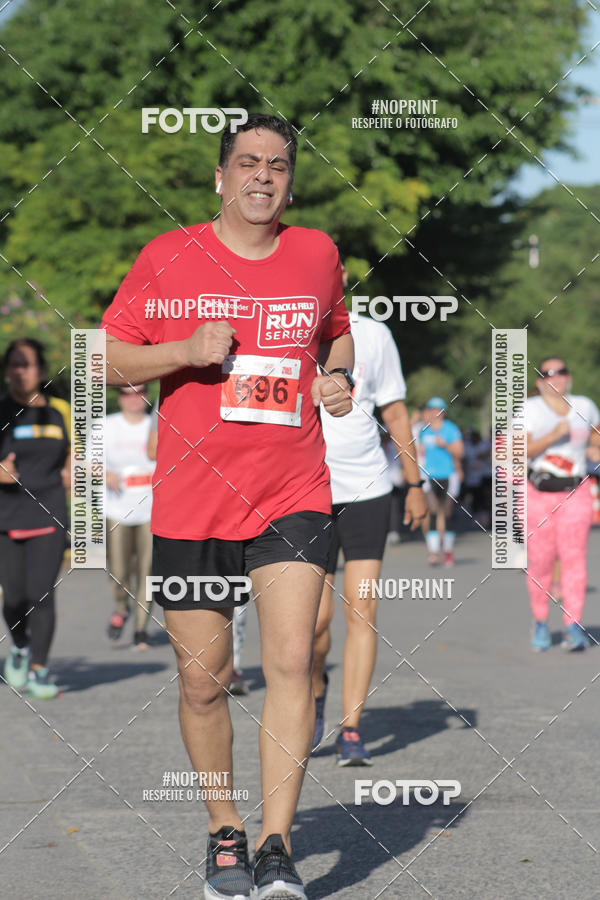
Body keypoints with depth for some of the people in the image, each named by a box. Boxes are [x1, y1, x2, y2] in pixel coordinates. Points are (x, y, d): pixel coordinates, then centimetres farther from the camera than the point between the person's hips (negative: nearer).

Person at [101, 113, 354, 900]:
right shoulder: (167, 259, 0)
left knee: (292, 662, -15)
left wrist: (339, 377, 5)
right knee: (203, 682, 6)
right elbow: (107, 358, 3)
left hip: (293, 497, 1)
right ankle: (224, 832, 26)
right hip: (190, 502, -1)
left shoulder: (318, 254, 8)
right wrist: (187, 350, -13)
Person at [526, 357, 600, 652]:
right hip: (538, 494, -1)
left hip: (575, 493, 1)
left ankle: (573, 626, -10)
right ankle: (540, 622, 18)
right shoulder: (529, 409, -1)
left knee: (573, 557, -9)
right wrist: (555, 435, -22)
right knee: (540, 561, 0)